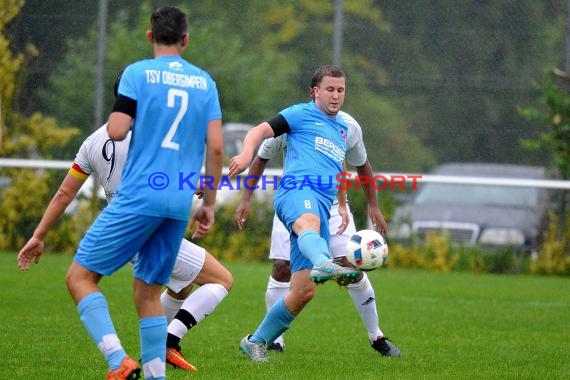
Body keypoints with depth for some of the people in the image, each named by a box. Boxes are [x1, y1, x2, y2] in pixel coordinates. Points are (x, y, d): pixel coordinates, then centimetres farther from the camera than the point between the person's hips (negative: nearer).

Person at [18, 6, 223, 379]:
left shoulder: (138, 73, -2)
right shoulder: (205, 81, 11)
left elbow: (116, 131, -11)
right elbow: (216, 146, 6)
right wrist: (209, 204, 14)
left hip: (139, 196, -5)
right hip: (180, 204, 5)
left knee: (80, 275, 0)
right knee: (148, 292, 15)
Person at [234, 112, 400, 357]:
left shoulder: (349, 126, -7)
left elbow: (362, 164, 11)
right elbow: (261, 158, 0)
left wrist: (373, 206, 12)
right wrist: (246, 200, -3)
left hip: (333, 204, 1)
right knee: (282, 268, -10)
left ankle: (376, 337, 3)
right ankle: (274, 338, 4)